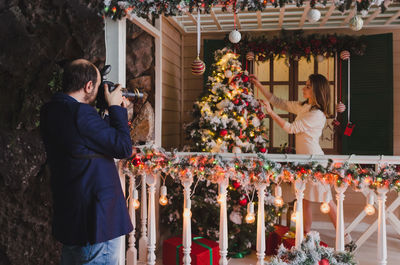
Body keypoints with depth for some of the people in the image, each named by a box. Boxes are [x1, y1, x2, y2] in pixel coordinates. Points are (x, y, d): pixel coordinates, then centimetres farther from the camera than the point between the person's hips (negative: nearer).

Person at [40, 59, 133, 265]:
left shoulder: (51, 111, 8)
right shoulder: (80, 112, -22)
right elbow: (123, 148, -16)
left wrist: (115, 110, 11)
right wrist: (115, 108, -7)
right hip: (96, 218, -10)